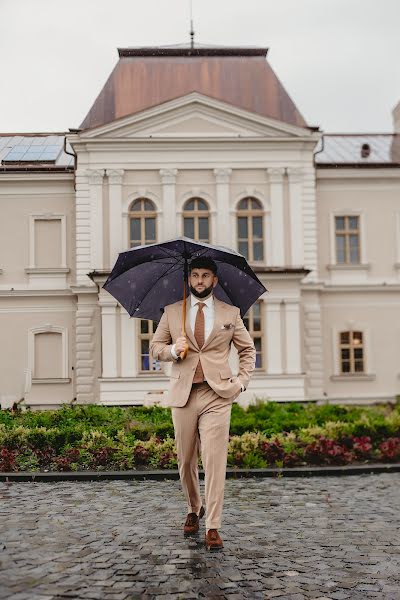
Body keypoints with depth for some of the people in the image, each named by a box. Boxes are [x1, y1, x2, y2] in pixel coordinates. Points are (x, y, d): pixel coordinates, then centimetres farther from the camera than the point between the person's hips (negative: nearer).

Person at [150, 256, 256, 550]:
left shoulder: (230, 313, 9)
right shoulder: (172, 312, 11)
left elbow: (248, 349, 17)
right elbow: (155, 346, 14)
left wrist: (242, 380, 3)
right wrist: (173, 350, -7)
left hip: (217, 395, -1)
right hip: (183, 394, 2)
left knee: (215, 460, -8)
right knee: (186, 460, 9)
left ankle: (213, 528, -3)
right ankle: (193, 510, 33)